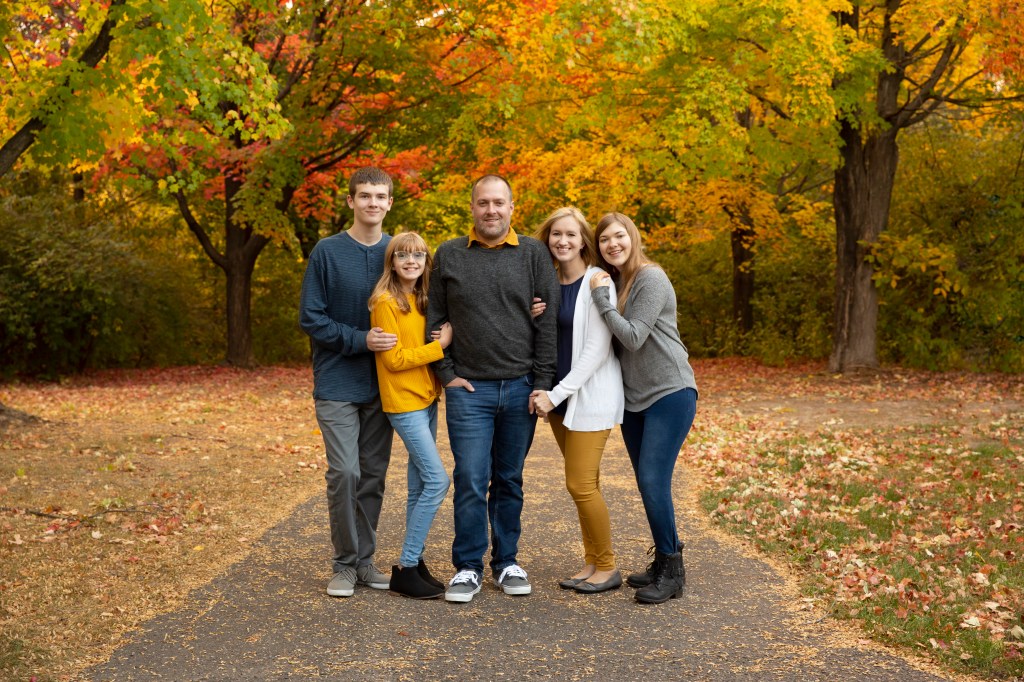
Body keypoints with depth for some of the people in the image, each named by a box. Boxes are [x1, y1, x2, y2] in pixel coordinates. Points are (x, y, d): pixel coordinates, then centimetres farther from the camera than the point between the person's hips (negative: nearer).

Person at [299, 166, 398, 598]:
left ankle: (365, 560, 20)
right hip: (337, 384, -3)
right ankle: (345, 564, 6)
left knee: (373, 476, 8)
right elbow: (310, 319, -6)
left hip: (382, 385, 4)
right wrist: (360, 339, -17)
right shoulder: (327, 252, -4)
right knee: (345, 472, -9)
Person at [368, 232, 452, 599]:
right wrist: (439, 346, -13)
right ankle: (405, 568, -4)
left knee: (420, 485, 11)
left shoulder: (420, 301, 11)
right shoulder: (386, 302, -13)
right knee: (437, 480, -12)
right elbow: (394, 359, -15)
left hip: (426, 399, 8)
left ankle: (414, 562, 19)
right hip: (404, 403, -8)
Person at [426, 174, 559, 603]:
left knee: (510, 481, 9)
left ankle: (507, 563, 21)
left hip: (520, 387, 1)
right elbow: (435, 320, 9)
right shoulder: (449, 255, 7)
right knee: (471, 481, -3)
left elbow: (548, 322, 2)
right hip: (469, 389, 0)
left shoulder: (533, 254, 5)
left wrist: (543, 383, -4)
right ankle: (468, 568, 8)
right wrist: (447, 374, 0)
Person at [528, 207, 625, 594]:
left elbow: (596, 350, -16)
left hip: (590, 396, -7)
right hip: (558, 395, 7)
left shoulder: (597, 282, -12)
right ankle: (592, 563, 21)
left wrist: (557, 394, -17)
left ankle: (607, 567, 9)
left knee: (580, 483, -6)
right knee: (582, 482, 12)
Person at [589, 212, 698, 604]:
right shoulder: (611, 282, 11)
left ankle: (672, 572, 0)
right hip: (633, 396, 8)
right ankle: (663, 563, 21)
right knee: (647, 483, 10)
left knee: (653, 480, -12)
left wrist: (601, 298, -17)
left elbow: (633, 337, -19)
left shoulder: (651, 279, -13)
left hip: (670, 392, -8)